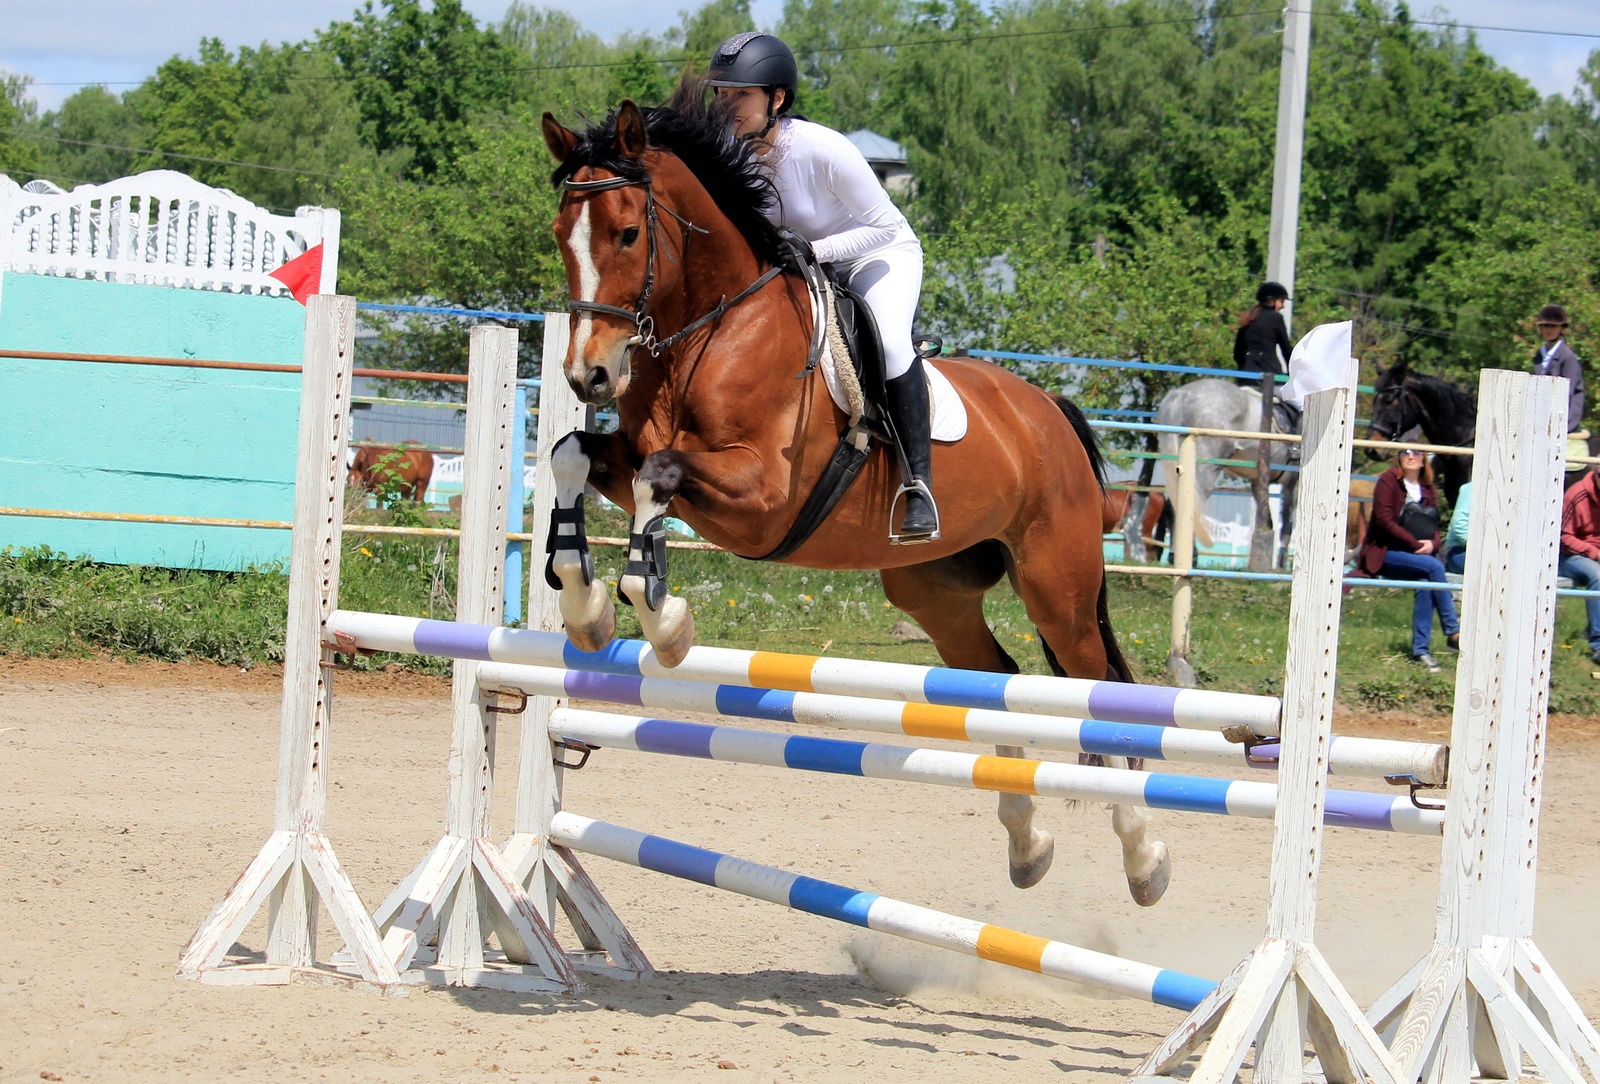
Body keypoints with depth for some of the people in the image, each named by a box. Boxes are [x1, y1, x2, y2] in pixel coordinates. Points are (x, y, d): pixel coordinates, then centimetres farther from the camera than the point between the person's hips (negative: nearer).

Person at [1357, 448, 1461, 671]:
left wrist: (1432, 544, -13)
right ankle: (1453, 633, -26)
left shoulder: (1427, 489, 14)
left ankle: (1421, 648, -27)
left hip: (1420, 553, 5)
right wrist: (1415, 544, -18)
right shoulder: (1388, 481, -2)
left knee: (1426, 582, -29)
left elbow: (1434, 527, 10)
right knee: (1434, 567, -28)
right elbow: (1384, 520, -12)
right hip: (1383, 554, -5)